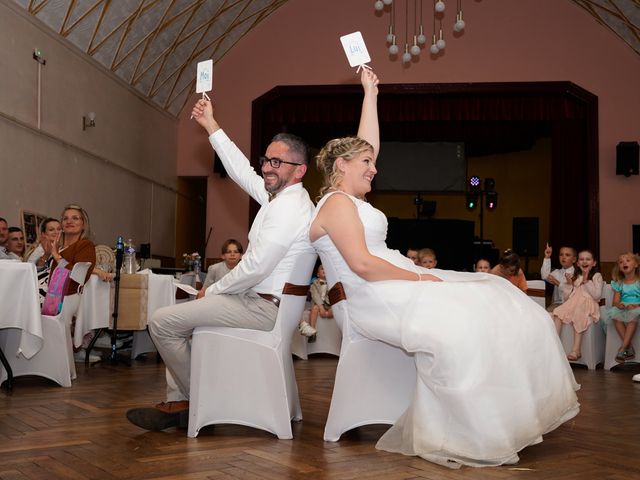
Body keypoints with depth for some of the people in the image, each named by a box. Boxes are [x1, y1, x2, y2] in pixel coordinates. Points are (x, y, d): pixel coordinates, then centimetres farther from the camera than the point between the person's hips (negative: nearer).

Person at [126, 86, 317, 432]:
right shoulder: (282, 196, 11)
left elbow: (256, 267, -24)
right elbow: (242, 172, 21)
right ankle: (177, 402, 12)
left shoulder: (288, 206, -20)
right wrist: (211, 126, 23)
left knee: (162, 322, -10)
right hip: (261, 302, 11)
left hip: (262, 308, -11)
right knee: (178, 316, 22)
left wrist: (213, 290, -10)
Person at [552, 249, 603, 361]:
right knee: (558, 313, -26)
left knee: (577, 315, -37)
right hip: (572, 303, 5)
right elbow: (566, 297, 17)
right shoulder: (575, 277, 22)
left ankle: (576, 350, -39)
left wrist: (586, 281, -7)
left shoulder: (597, 276, 9)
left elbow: (597, 295, -5)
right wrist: (569, 284, 2)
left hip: (588, 305, -5)